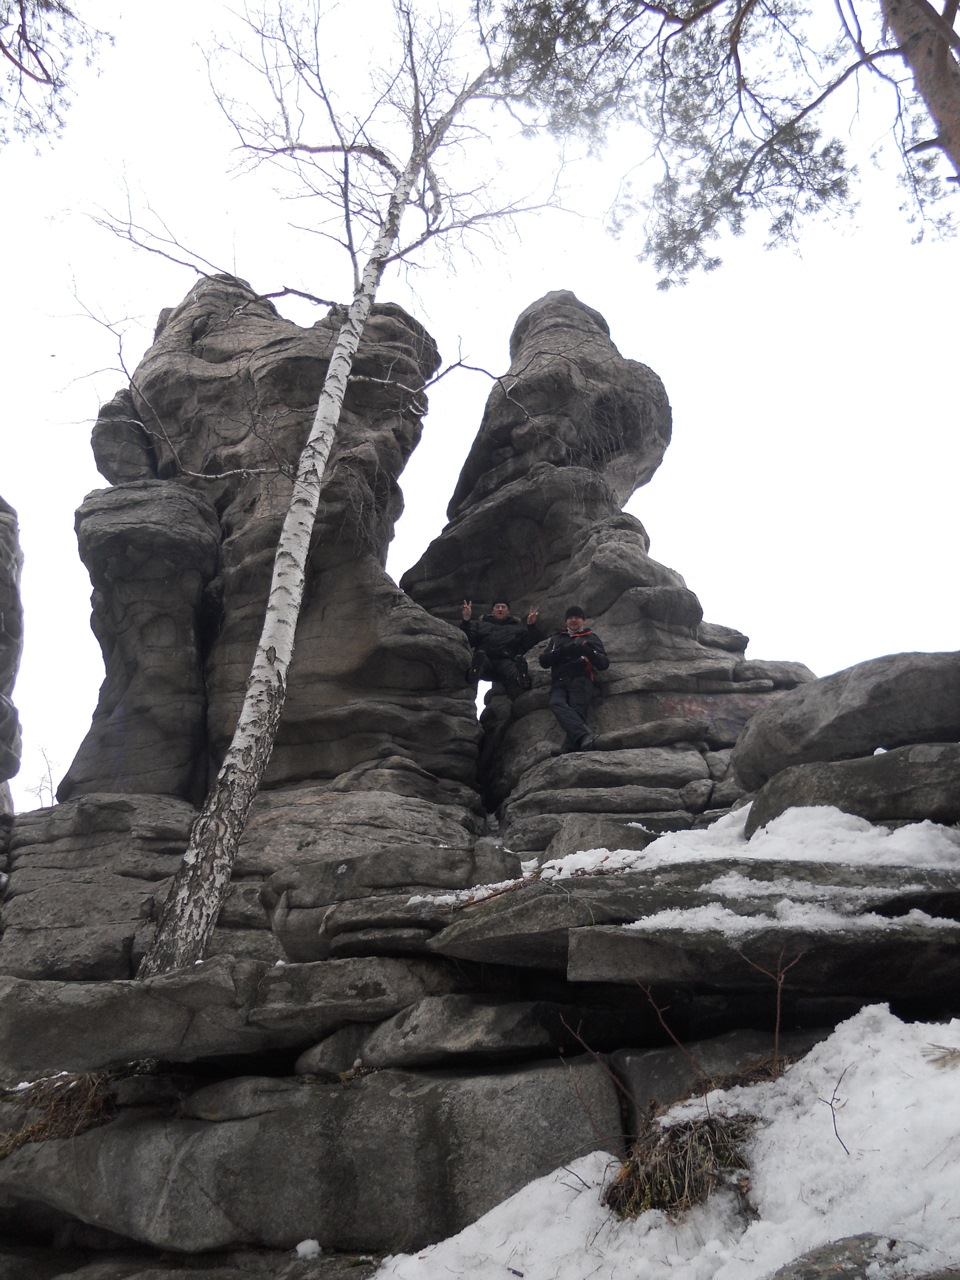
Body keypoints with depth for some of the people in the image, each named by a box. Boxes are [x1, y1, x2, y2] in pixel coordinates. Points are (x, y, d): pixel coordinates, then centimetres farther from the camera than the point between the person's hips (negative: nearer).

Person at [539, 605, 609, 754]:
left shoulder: (591, 638, 21)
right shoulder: (556, 639, 30)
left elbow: (604, 664, 8)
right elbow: (543, 661, 16)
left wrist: (588, 651, -11)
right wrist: (561, 652, -2)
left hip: (581, 679, -2)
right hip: (559, 682, 2)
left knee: (576, 709, -28)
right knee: (557, 704, -32)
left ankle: (569, 747, -50)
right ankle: (584, 736, -50)